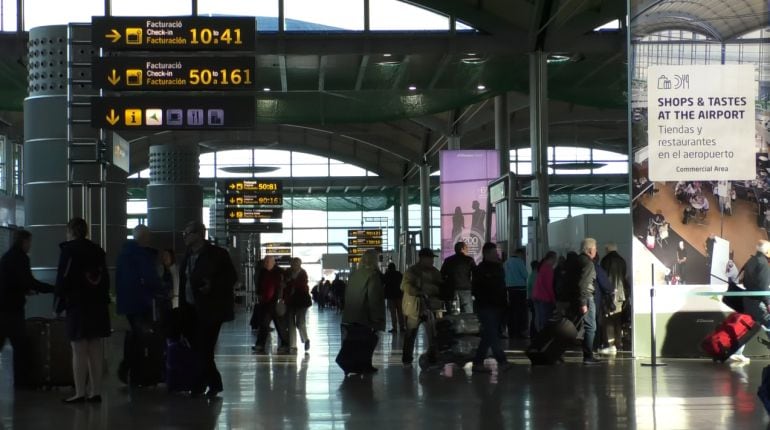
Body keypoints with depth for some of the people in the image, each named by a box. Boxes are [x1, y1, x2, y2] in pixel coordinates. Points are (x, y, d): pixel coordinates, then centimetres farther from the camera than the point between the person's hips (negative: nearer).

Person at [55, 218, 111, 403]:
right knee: (95, 351, 7)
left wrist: (60, 304, -3)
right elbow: (105, 279, 14)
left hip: (77, 306, -6)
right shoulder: (98, 251, 13)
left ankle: (80, 393, -7)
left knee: (79, 351, -5)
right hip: (98, 306, 6)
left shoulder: (69, 250, -5)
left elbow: (63, 279, -9)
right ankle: (96, 391, 8)